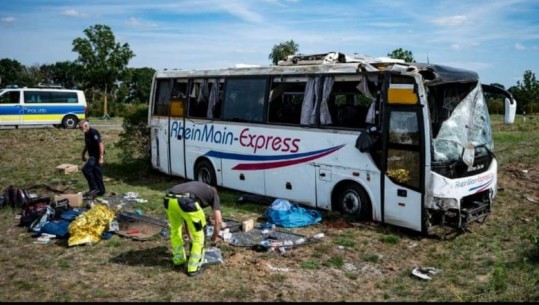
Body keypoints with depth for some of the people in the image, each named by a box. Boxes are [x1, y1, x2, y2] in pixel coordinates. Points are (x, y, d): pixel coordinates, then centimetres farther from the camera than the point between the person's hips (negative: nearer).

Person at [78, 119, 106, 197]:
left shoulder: (94, 132, -18)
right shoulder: (86, 133, 11)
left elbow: (101, 144, -23)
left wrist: (101, 157, -26)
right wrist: (83, 154, 27)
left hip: (97, 156, -10)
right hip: (93, 156, 10)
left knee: (86, 169, -18)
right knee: (96, 173, 12)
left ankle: (94, 188, -11)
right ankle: (101, 191, 19)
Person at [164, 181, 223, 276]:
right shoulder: (214, 194, 29)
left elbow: (187, 218, 46)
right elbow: (218, 220, 19)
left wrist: (190, 238, 53)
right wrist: (214, 238, 35)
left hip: (169, 198, 6)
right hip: (186, 200, -6)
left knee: (175, 231, 31)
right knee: (199, 237, 16)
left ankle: (178, 260, 45)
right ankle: (193, 268, 23)